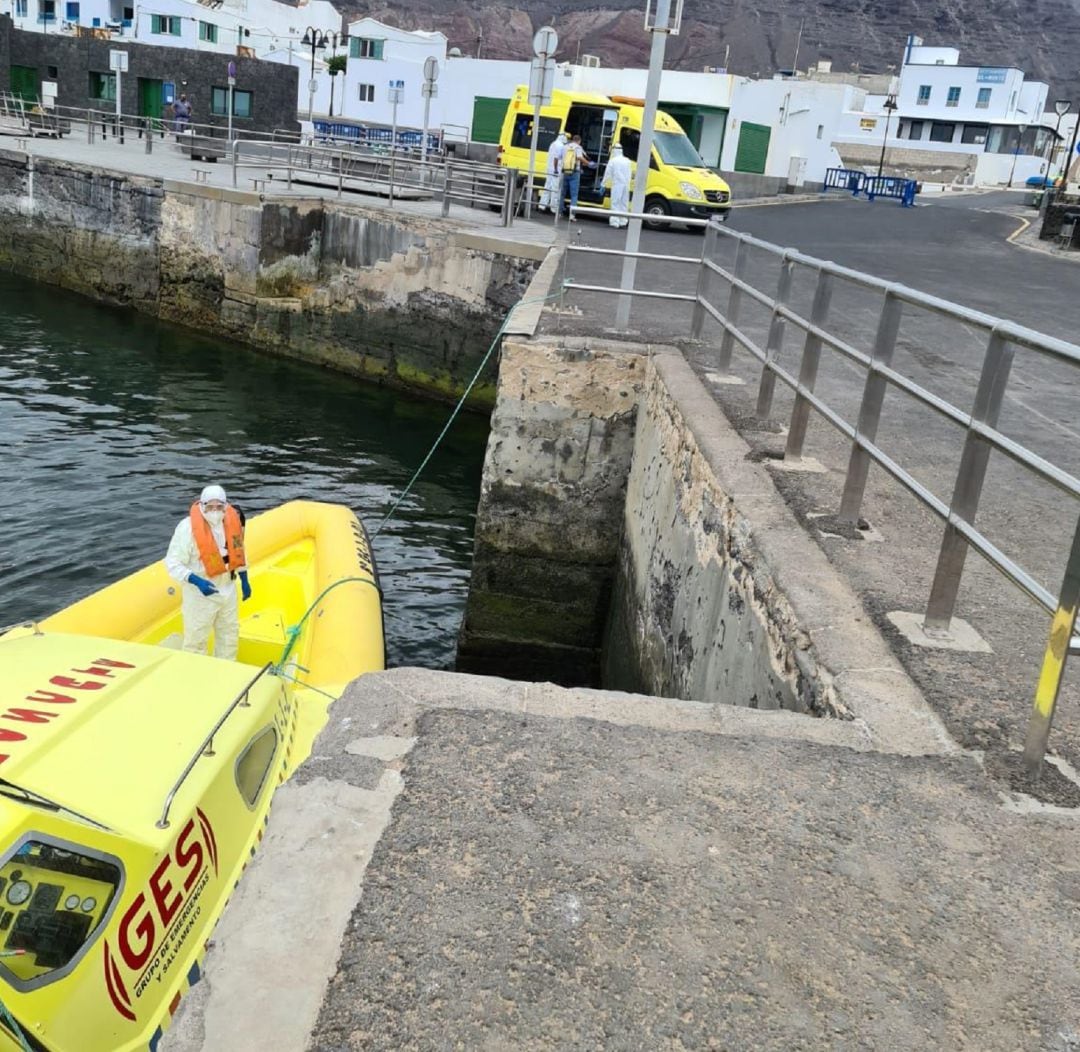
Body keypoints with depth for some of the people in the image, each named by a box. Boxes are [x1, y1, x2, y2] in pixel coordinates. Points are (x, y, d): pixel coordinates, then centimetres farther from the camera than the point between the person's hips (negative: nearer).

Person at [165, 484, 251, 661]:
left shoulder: (232, 519, -7)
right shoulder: (188, 528, -25)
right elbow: (173, 563, -22)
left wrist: (244, 580, 13)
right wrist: (197, 581, -34)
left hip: (227, 587, 6)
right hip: (200, 593, -6)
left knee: (230, 634, 21)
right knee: (196, 639, 2)